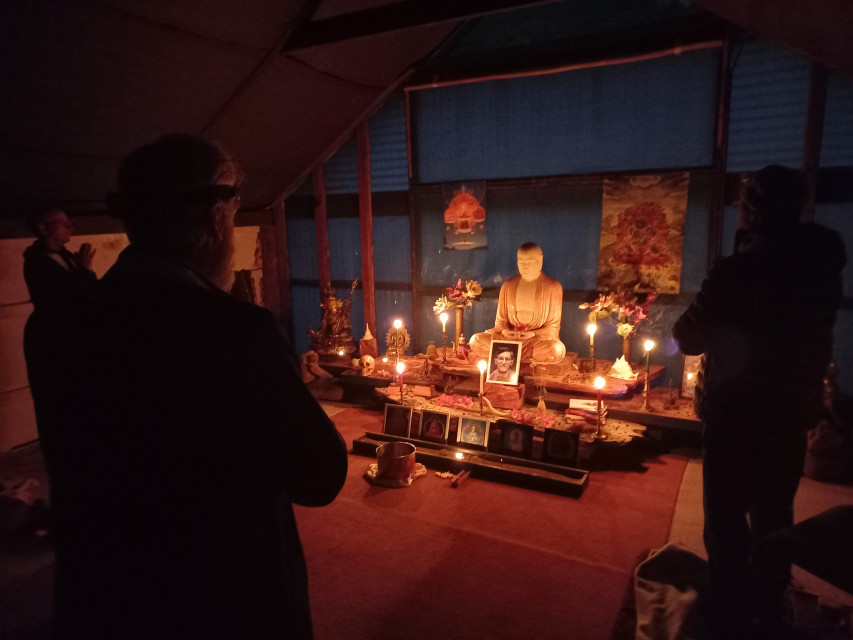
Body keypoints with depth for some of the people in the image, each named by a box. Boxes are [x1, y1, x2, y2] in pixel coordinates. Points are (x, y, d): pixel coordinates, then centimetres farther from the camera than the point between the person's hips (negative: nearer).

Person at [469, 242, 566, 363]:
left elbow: (553, 326, 1)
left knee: (557, 350, -39)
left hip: (540, 338, -2)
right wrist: (504, 331, -11)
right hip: (509, 337, 3)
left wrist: (533, 334, -17)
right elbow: (500, 320, 13)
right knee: (476, 341, -24)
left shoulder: (553, 287, 2)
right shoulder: (508, 286, 11)